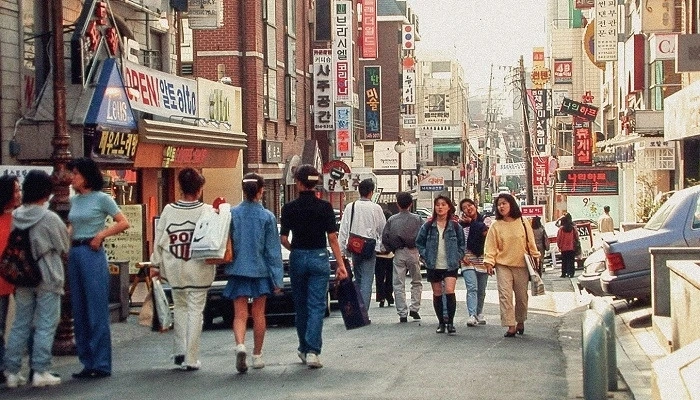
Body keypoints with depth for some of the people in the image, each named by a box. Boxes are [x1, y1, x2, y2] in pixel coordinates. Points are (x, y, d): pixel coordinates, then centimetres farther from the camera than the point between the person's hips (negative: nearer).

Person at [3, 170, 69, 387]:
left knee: (20, 324, 11)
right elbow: (64, 247, -4)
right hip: (47, 277, -5)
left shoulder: (15, 216, -1)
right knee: (45, 325, 3)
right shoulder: (49, 218, -14)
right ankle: (40, 371, 3)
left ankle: (12, 371, 12)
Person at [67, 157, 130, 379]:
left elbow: (124, 223, -5)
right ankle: (88, 363, 14)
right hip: (75, 254, 7)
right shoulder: (74, 200, 15)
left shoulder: (102, 199, -4)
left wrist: (100, 235, -12)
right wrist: (66, 236, 3)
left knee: (96, 310, -5)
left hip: (92, 254, -7)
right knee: (79, 311, 8)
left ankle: (101, 364, -1)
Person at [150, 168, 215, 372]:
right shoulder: (206, 211, -10)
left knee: (179, 307, 20)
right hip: (198, 269, -3)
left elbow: (159, 239, 4)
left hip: (175, 269, 3)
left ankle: (180, 351, 15)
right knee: (195, 310, 3)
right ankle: (191, 359, 3)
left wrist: (156, 264, 12)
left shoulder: (168, 210, -1)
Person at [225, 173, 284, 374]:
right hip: (261, 270, 0)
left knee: (240, 314, 1)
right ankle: (257, 355, 19)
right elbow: (273, 249, -4)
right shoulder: (267, 217, -7)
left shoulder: (232, 214, -4)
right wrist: (277, 279, -1)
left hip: (238, 269, 0)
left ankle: (240, 345, -25)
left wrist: (229, 265, 16)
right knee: (258, 314, 12)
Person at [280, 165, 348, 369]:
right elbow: (332, 238, -7)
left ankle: (304, 349, 24)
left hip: (297, 258, 1)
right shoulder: (325, 207, -5)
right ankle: (312, 351, -13)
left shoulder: (289, 208, -3)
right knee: (316, 306, -1)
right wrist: (340, 264, -4)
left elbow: (283, 239, -4)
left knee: (301, 306, 15)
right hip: (319, 258, -1)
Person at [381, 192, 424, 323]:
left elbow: (384, 238, -2)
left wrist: (392, 250, 11)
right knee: (416, 282, 17)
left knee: (399, 285, 4)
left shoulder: (392, 220, 1)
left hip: (398, 254, 0)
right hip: (413, 253, 0)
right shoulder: (416, 219, -1)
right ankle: (414, 308, 8)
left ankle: (402, 314, 1)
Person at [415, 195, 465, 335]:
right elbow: (419, 242, 9)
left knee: (449, 291, -16)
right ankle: (441, 323, 20)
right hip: (433, 266, 2)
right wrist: (426, 256, -1)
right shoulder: (428, 226, 1)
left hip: (450, 265, -2)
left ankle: (450, 322, -6)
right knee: (437, 294, 8)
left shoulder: (455, 226, 0)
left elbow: (462, 244, 9)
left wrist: (457, 257, -2)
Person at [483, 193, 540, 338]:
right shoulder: (495, 226, 0)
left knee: (522, 296, 9)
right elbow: (491, 246, -1)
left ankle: (520, 321, 30)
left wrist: (535, 258, 7)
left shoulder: (522, 223, 1)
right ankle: (511, 326, -11)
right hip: (503, 266, -1)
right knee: (505, 295, -11)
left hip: (521, 266, 1)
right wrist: (489, 262, -9)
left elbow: (531, 243, 7)